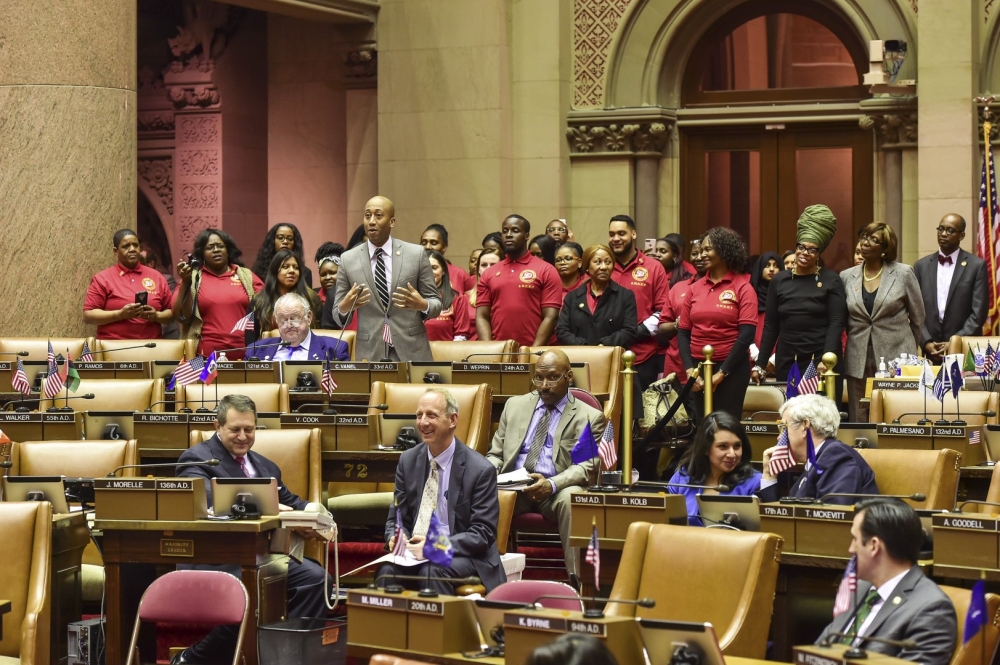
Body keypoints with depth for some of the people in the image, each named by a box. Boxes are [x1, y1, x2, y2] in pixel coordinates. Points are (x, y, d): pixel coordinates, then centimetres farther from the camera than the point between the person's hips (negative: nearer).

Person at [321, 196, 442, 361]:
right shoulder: (348, 260, 3)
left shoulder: (416, 254, 1)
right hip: (370, 353, 0)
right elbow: (338, 317, 6)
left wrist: (423, 305, -18)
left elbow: (436, 304, 5)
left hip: (411, 351, 0)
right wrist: (345, 307, -16)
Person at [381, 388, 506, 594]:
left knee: (433, 571, -36)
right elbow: (396, 518, 13)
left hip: (462, 554, -3)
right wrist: (395, 538, -12)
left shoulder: (481, 469, -8)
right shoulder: (408, 460, 8)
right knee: (388, 570, -29)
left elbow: (483, 533, -9)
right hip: (415, 550, 4)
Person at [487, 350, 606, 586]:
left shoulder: (589, 417, 8)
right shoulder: (515, 405, 20)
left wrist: (552, 484, -23)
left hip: (557, 490, -2)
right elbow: (495, 454, 21)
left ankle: (577, 580, -38)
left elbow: (586, 467, -3)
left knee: (572, 498, -38)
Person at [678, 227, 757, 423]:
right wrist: (690, 369, -6)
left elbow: (747, 334, -9)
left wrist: (722, 373, -12)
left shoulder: (742, 288, -3)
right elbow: (683, 332, 8)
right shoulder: (695, 288, 8)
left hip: (731, 369, -4)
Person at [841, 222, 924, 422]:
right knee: (859, 422, 2)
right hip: (859, 363, 3)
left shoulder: (903, 273, 1)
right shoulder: (847, 277, 8)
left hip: (896, 359, -3)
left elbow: (918, 317, 8)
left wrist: (909, 350, 13)